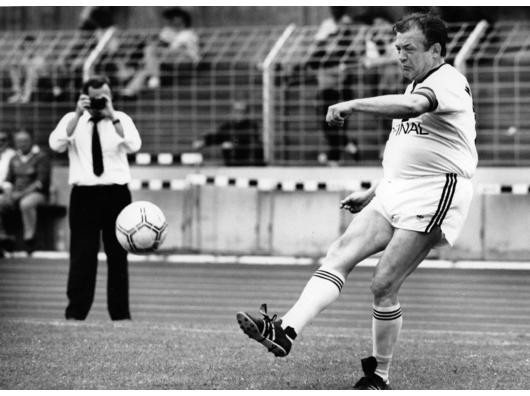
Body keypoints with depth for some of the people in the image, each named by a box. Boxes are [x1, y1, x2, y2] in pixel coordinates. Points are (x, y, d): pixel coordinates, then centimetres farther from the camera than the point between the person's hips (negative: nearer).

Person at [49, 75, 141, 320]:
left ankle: (120, 313, 11)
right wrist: (78, 114, -18)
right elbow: (56, 144, -13)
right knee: (82, 254, -5)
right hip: (84, 194, -1)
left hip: (117, 193, 1)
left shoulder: (121, 120, 6)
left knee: (118, 255, 6)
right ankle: (75, 313, -4)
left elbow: (134, 145, -13)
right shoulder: (72, 121, 6)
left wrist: (112, 117, -18)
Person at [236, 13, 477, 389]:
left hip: (433, 196, -9)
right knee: (340, 254, -10)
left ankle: (379, 376, 2)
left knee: (384, 285, -11)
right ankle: (287, 330, -24)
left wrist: (353, 105, -35)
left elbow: (411, 107, -33)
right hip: (394, 190, 9)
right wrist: (372, 194, 24)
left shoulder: (449, 82, -10)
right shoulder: (416, 86, 21)